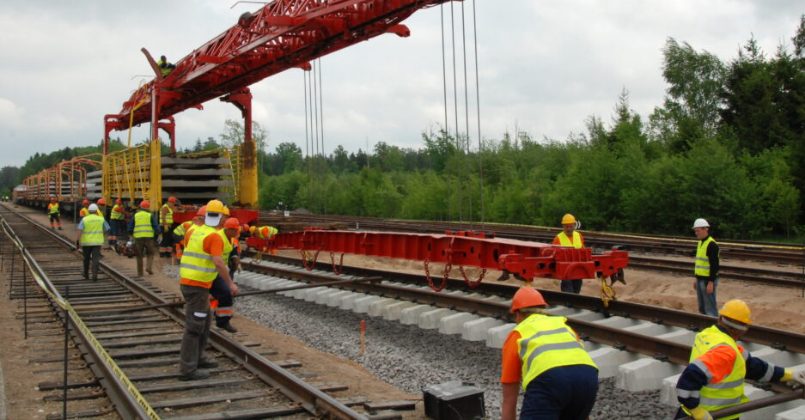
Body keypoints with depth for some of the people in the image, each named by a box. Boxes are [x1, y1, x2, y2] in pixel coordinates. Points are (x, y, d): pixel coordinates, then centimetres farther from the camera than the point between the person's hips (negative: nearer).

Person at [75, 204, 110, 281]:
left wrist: (77, 241, -11)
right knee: (95, 259, -3)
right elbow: (107, 229, 6)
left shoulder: (84, 219, -5)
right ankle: (94, 275, -17)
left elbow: (79, 231, -14)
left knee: (86, 259, 17)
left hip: (86, 242, 1)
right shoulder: (101, 219, -1)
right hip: (97, 242, -1)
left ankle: (86, 275, 29)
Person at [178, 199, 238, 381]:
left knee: (204, 321, 21)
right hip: (198, 286, -9)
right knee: (194, 327, -5)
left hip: (187, 282, 9)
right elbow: (218, 263, -23)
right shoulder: (214, 236, -15)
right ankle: (187, 369, -3)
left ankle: (197, 359, 29)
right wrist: (230, 284, -14)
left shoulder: (194, 231, 10)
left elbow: (186, 246, 28)